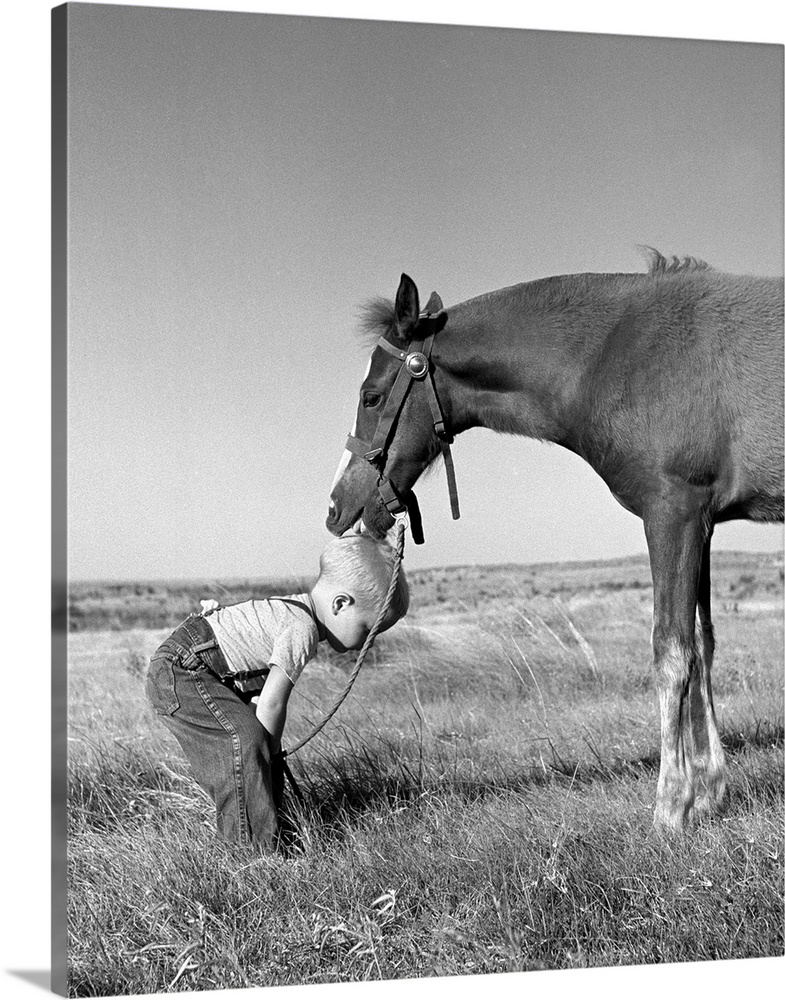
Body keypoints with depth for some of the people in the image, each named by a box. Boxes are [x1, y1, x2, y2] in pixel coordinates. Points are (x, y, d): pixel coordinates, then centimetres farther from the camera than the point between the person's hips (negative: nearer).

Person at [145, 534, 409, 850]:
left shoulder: (298, 608, 8)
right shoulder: (302, 631, -23)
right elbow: (271, 704, -19)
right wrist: (270, 751, -7)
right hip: (178, 672, -11)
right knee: (245, 738, -25)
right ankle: (257, 846, -21)